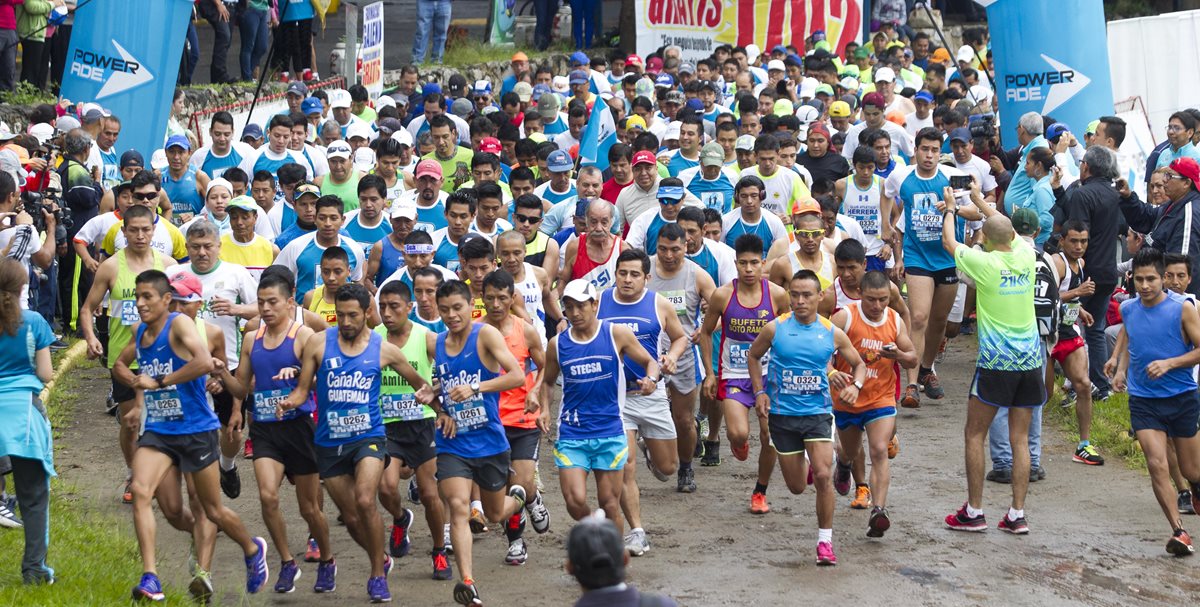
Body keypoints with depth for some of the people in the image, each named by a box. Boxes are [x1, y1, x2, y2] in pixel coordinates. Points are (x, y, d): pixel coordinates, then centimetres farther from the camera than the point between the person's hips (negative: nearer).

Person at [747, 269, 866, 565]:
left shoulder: (832, 334, -3)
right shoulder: (775, 329, -5)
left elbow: (858, 364, 12)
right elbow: (753, 356, 13)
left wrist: (855, 386, -9)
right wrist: (759, 392, 1)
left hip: (818, 412, -1)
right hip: (782, 414, 1)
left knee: (823, 476, -17)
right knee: (797, 487, 8)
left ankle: (825, 540, -3)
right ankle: (804, 464, 47)